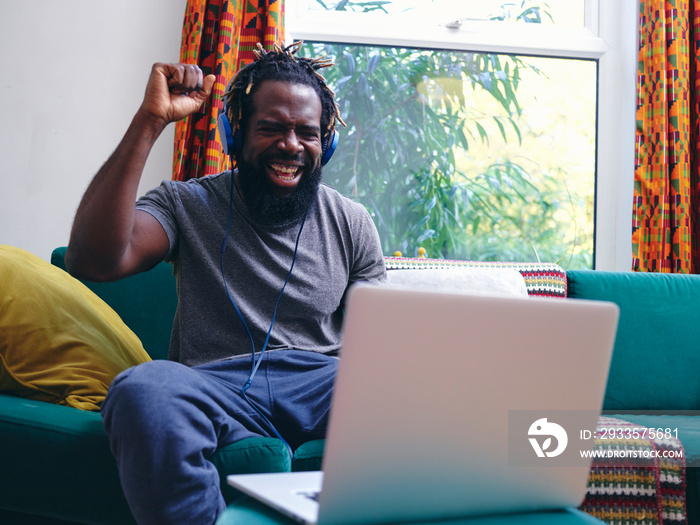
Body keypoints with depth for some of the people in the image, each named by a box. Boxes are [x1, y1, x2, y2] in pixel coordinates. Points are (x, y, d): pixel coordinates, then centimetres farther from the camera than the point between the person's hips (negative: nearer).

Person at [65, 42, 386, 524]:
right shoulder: (187, 205, 7)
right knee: (143, 390, -37)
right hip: (214, 386, -1)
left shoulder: (351, 222, 15)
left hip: (321, 384, 2)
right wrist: (151, 120, -13)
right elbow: (93, 261, -12)